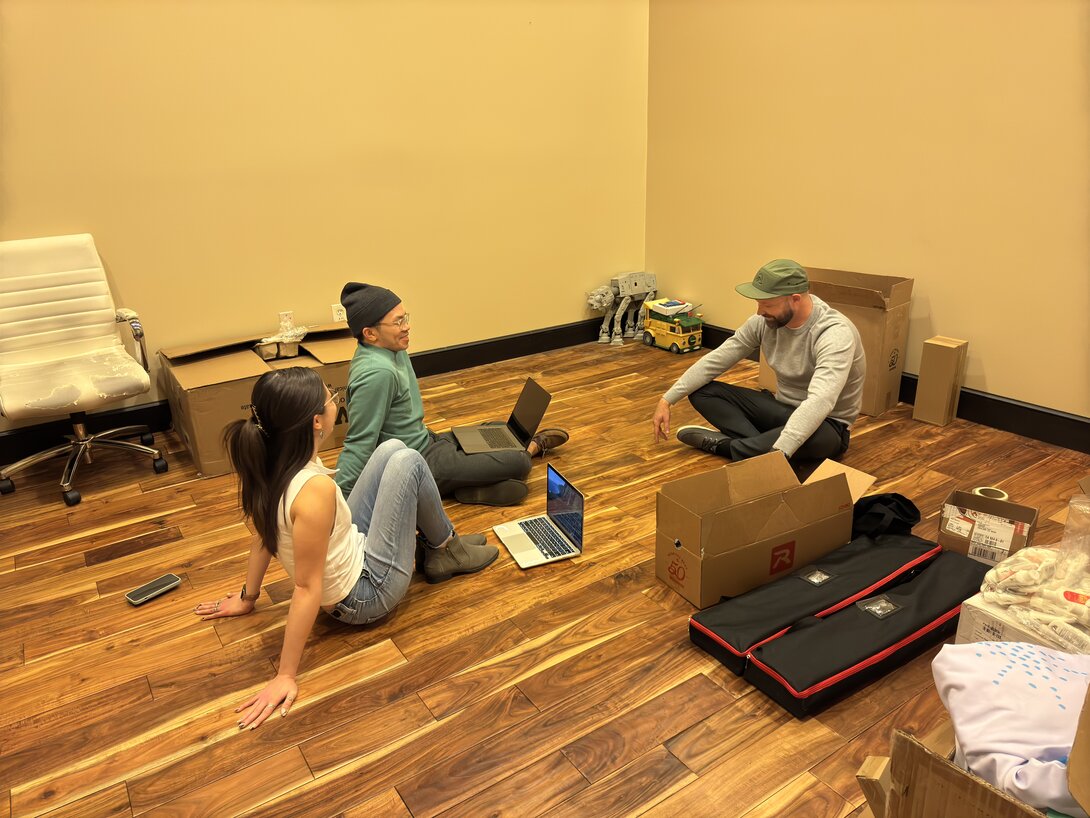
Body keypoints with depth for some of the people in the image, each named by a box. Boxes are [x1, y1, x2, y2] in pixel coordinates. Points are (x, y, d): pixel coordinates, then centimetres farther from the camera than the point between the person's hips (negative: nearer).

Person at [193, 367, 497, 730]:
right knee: (408, 461, -9)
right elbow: (307, 589, -30)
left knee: (392, 449, 8)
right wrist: (285, 677, -22)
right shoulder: (314, 489, -36)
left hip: (351, 551, 8)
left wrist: (247, 597, 16)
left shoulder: (271, 465, -11)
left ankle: (436, 542, 21)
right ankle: (447, 550, 14)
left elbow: (265, 536, 2)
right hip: (368, 594, -8)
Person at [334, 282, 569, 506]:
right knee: (519, 464, -1)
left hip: (424, 441, 10)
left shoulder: (393, 351, 0)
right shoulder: (377, 373, -30)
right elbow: (358, 445, -29)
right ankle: (532, 448, 26)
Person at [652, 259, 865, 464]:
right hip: (782, 409, 6)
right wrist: (667, 400, -7)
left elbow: (819, 402, -44)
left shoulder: (835, 333, -29)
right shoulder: (765, 321, -8)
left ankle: (722, 445, -22)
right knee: (702, 391, -7)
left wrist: (777, 454, -55)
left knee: (810, 436, -44)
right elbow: (715, 360, -3)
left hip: (826, 425, -6)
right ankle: (763, 445, -24)